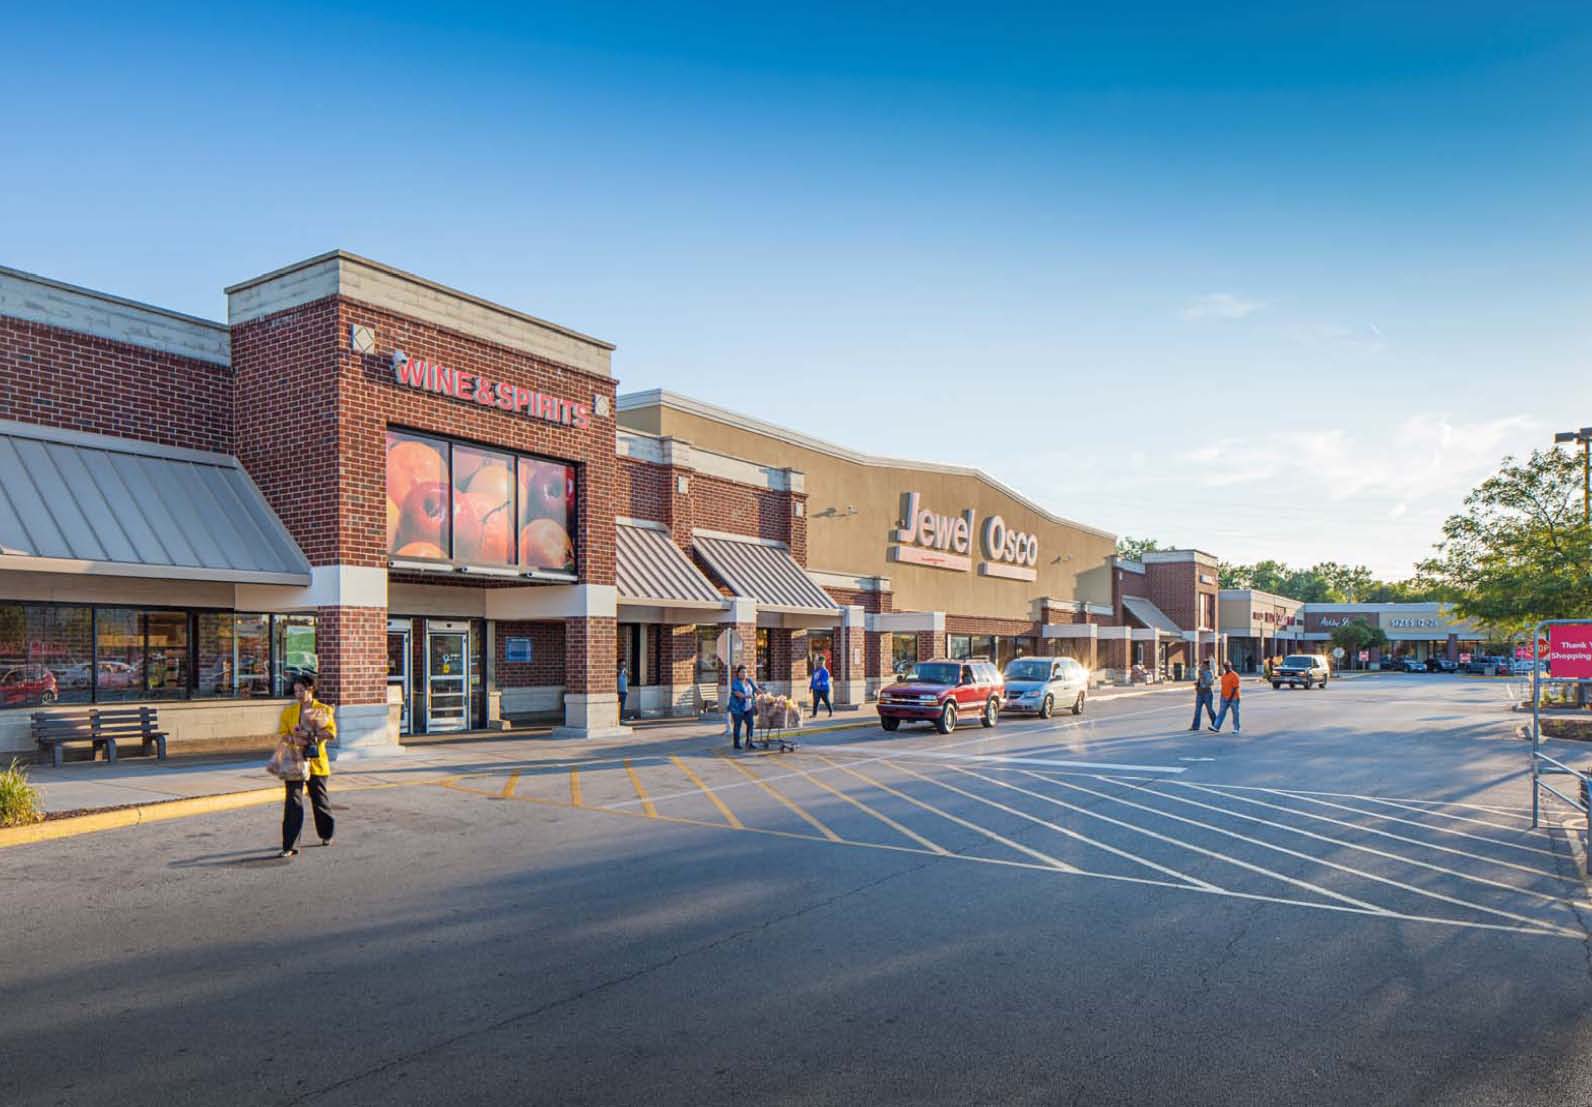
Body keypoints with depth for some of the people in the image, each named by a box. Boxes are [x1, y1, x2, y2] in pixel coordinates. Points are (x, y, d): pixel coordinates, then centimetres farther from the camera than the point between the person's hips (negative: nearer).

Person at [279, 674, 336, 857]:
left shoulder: (324, 710, 1)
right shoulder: (288, 710, 7)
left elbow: (332, 733, -8)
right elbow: (282, 733, 2)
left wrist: (310, 734, -19)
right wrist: (293, 738, -19)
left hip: (315, 761, -1)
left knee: (320, 800, 11)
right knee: (293, 802, -9)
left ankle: (327, 835, 33)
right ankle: (290, 845, -7)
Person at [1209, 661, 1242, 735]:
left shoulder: (1234, 675, -12)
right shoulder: (1224, 675, 12)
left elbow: (1235, 688, -16)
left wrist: (1230, 697, -20)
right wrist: (1222, 696, 16)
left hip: (1233, 698, -7)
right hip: (1225, 698, 7)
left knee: (1235, 713, 3)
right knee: (1221, 712, 0)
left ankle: (1236, 729, 12)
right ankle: (1216, 727, -5)